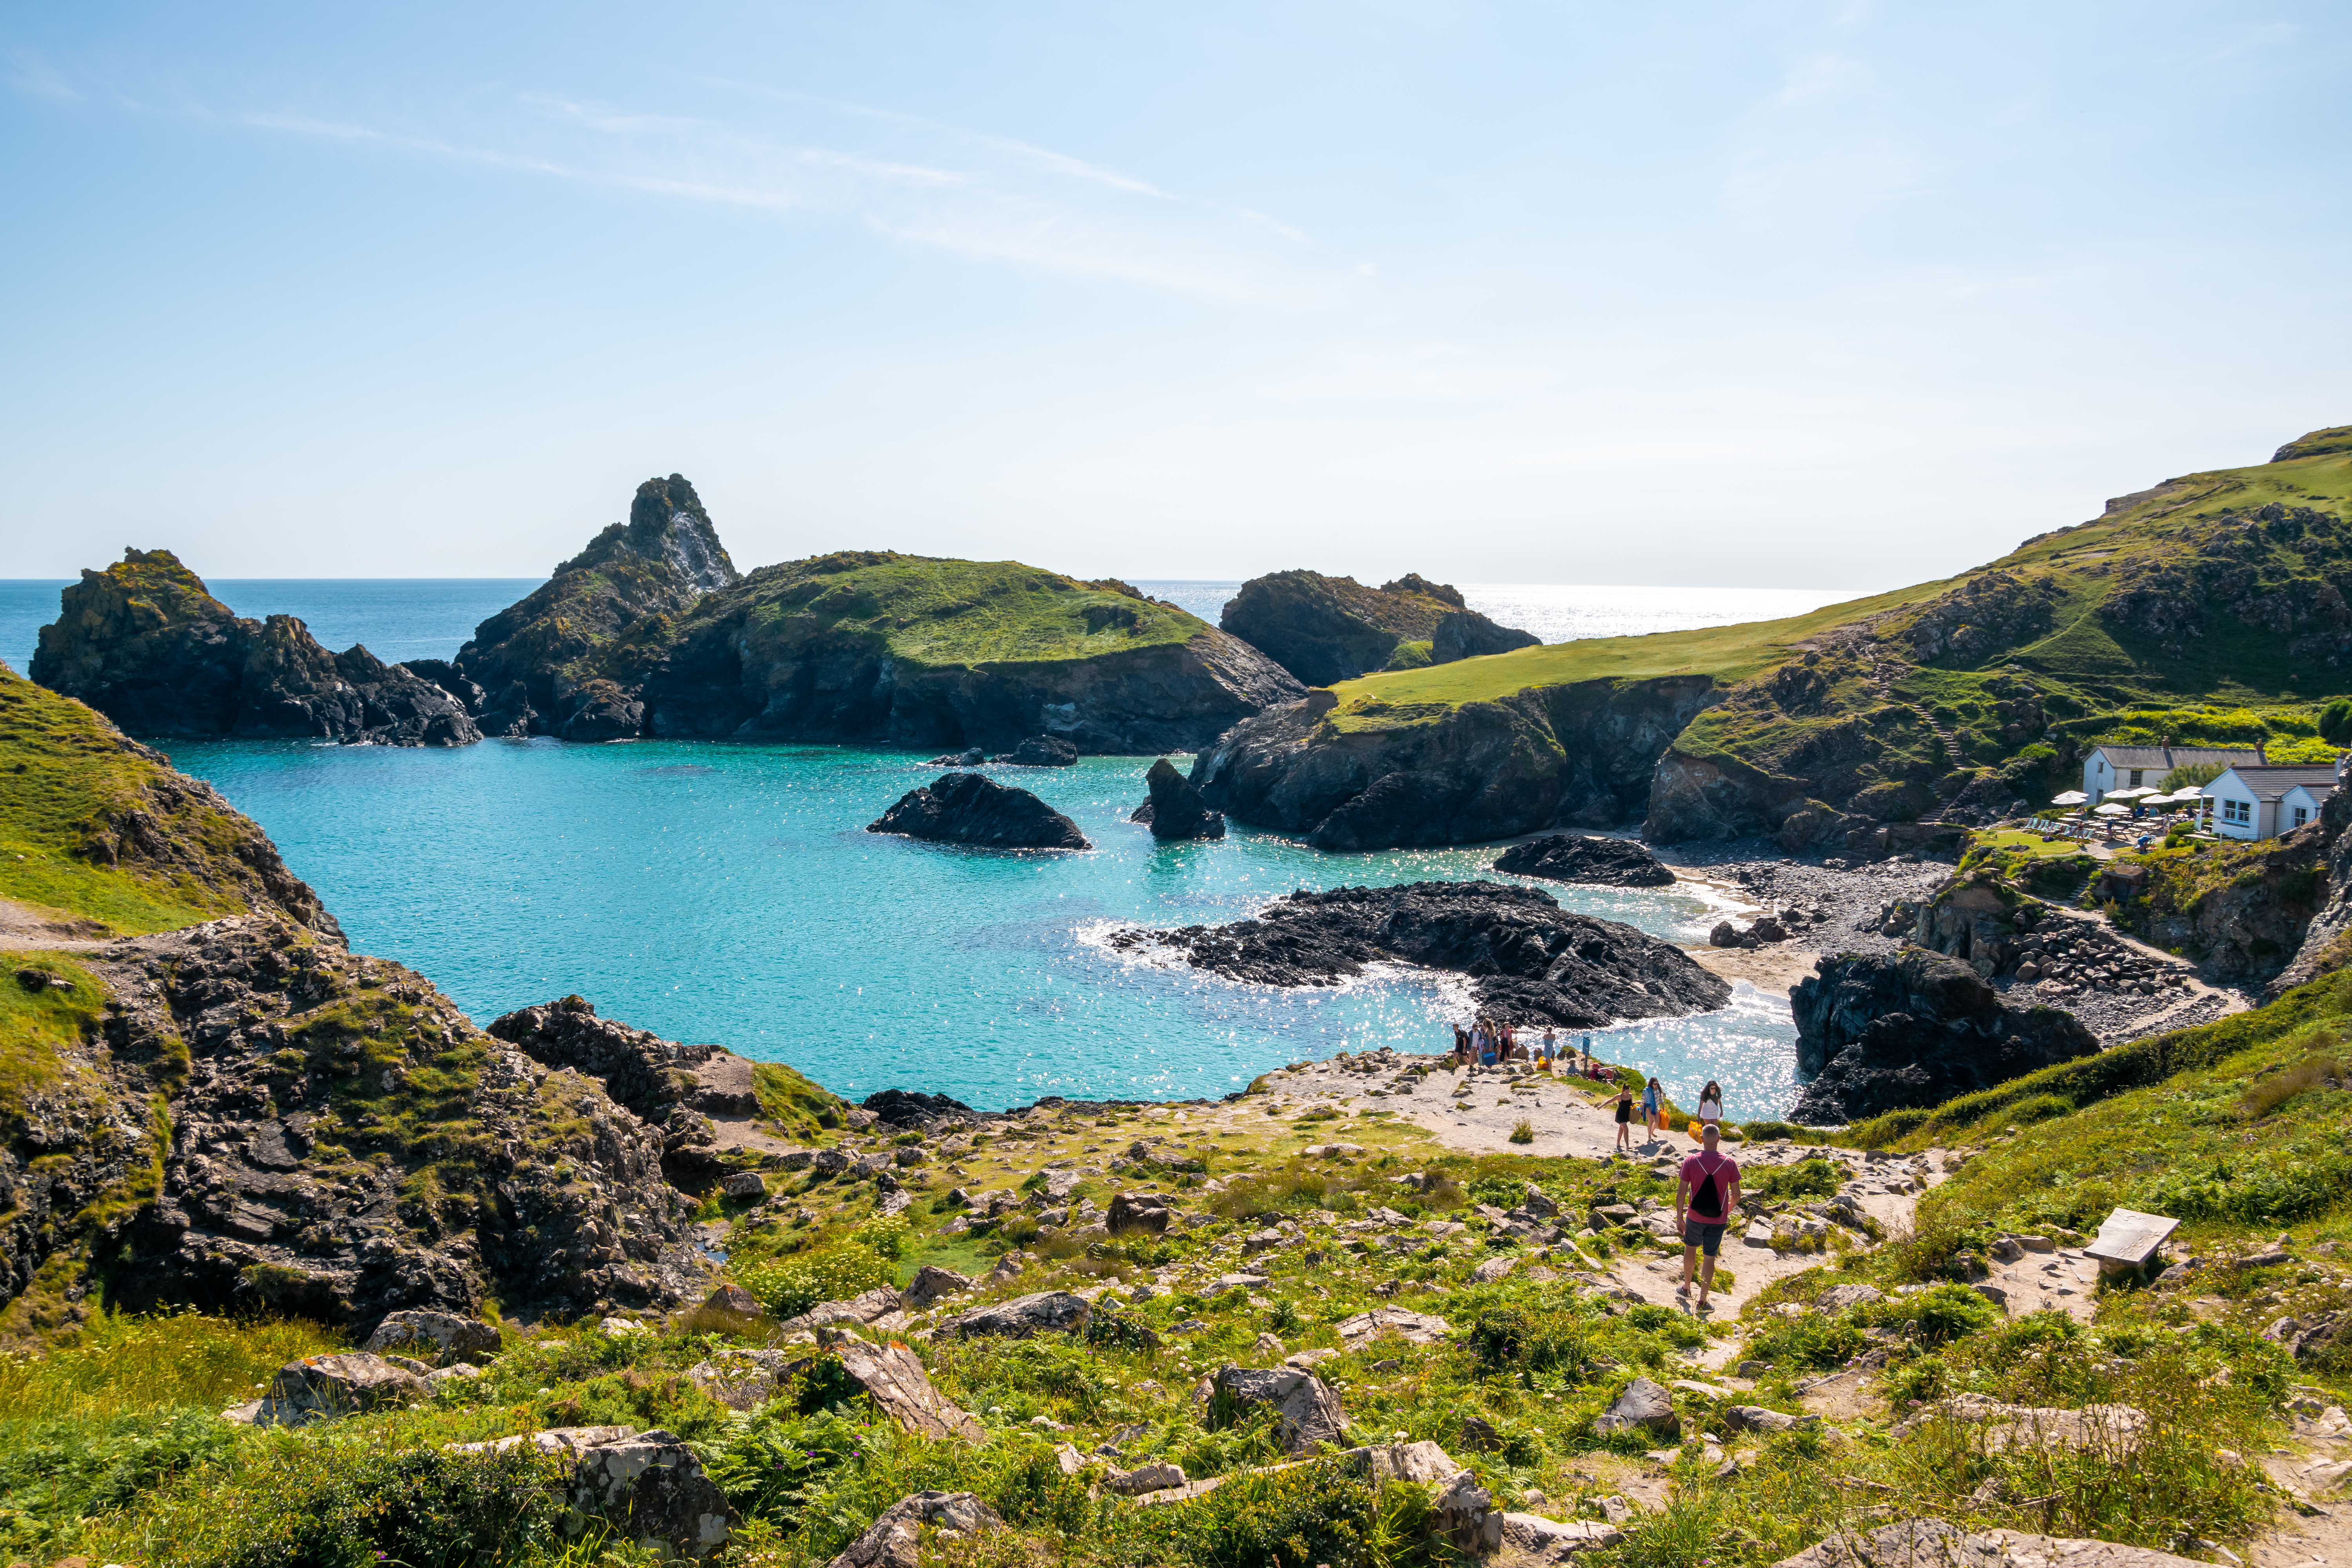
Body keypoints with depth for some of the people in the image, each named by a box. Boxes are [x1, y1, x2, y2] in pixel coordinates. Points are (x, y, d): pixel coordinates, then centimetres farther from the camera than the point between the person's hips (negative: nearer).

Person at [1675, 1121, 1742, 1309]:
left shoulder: (1690, 1161, -13)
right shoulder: (1730, 1163, -12)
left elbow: (1681, 1193, -10)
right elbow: (1736, 1195, -5)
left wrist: (1679, 1217, 2)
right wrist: (1728, 1211, 15)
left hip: (1695, 1217, 0)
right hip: (1718, 1219, 0)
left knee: (1690, 1248, 24)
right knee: (1710, 1258, 11)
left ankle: (1687, 1287, 39)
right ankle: (1702, 1300, 17)